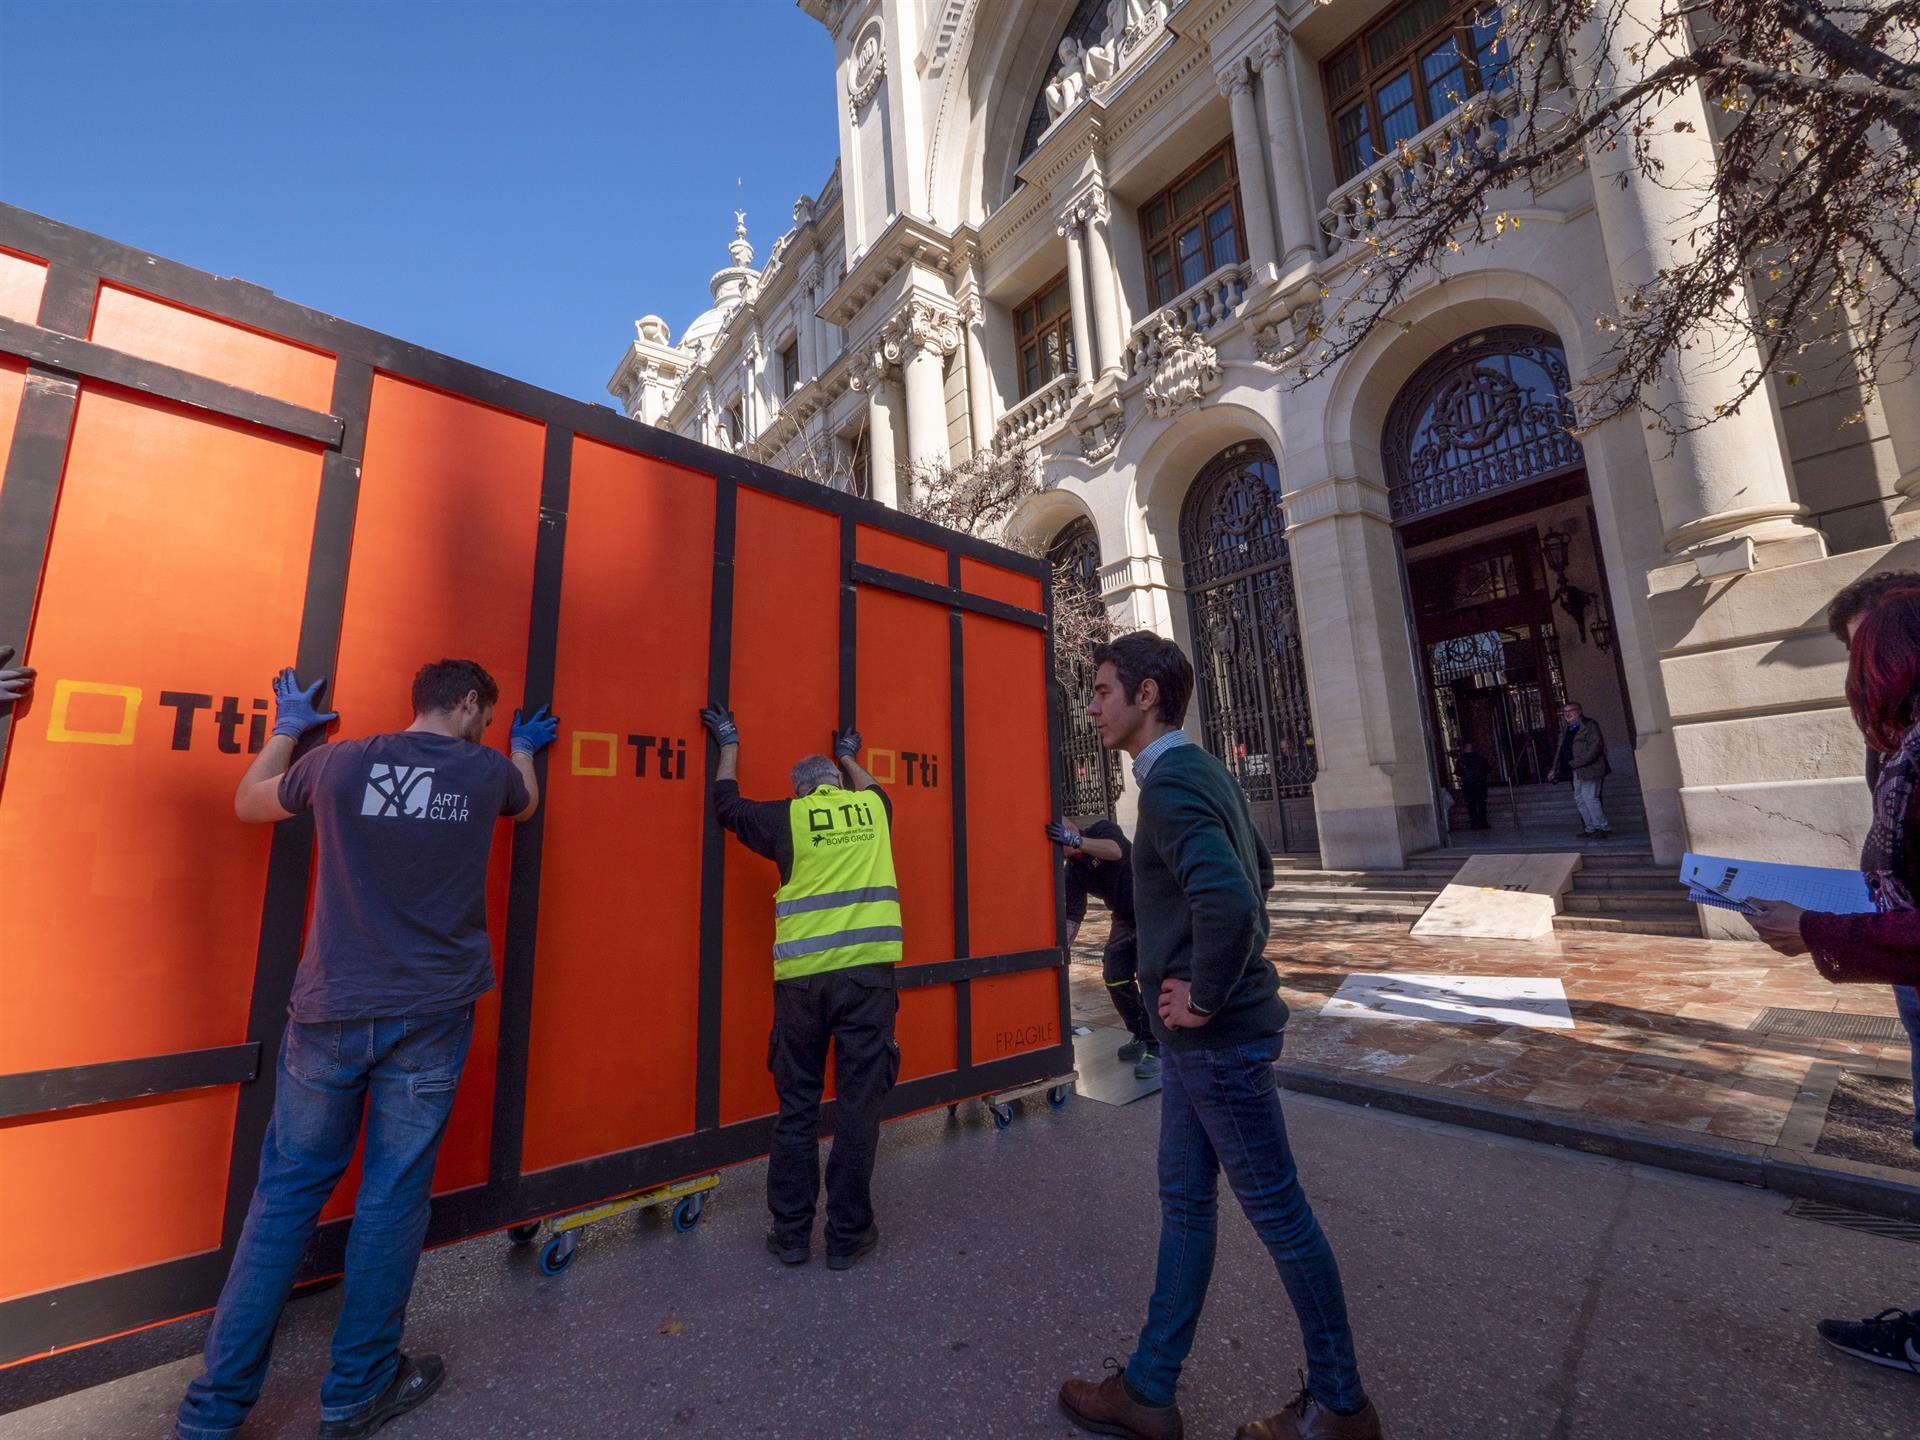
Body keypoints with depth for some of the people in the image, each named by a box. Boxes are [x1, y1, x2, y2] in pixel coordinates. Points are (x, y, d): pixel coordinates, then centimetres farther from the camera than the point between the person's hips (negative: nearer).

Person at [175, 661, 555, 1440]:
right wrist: (524, 748, 39)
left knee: (287, 1192, 16)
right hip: (430, 1017, -2)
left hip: (330, 1012, 2)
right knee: (391, 1198, 10)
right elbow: (527, 804, 21)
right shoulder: (487, 770, -4)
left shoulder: (338, 762, -1)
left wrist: (287, 728, 33)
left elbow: (247, 802, 20)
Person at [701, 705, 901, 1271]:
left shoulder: (788, 818, 5)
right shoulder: (873, 809, 10)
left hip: (802, 975, 0)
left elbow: (727, 803, 23)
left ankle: (791, 1233, 25)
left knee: (797, 1106, 14)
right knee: (858, 1103, 9)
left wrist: (729, 745, 35)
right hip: (867, 970, 1)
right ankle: (847, 1235, 19)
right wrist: (849, 756, 51)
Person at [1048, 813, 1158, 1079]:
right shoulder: (1073, 872, -4)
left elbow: (1115, 850, -38)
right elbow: (1073, 916, -9)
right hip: (1124, 919, 6)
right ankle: (1141, 1037, 24)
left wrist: (1075, 840, -51)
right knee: (1114, 978, 4)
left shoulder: (1102, 829, -15)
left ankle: (1156, 1048, -2)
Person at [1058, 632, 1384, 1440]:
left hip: (1216, 1037, -10)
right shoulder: (1200, 771, 10)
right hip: (1195, 1038, 10)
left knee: (1277, 1212, 10)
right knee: (1185, 1201, 17)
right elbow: (1256, 871, 21)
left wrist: (1205, 997, -21)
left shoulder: (1172, 782, -21)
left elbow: (1227, 897, -36)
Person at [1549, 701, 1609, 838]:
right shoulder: (1565, 732, 18)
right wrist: (1554, 770, 14)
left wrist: (1578, 762, -21)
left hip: (1588, 769, -8)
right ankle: (1590, 828, 17)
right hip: (1575, 771, 8)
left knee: (1589, 798, -9)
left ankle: (1601, 828, 0)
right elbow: (1560, 752, 21)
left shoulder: (1589, 726, -4)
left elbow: (1595, 746, -15)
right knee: (1579, 799, 10)